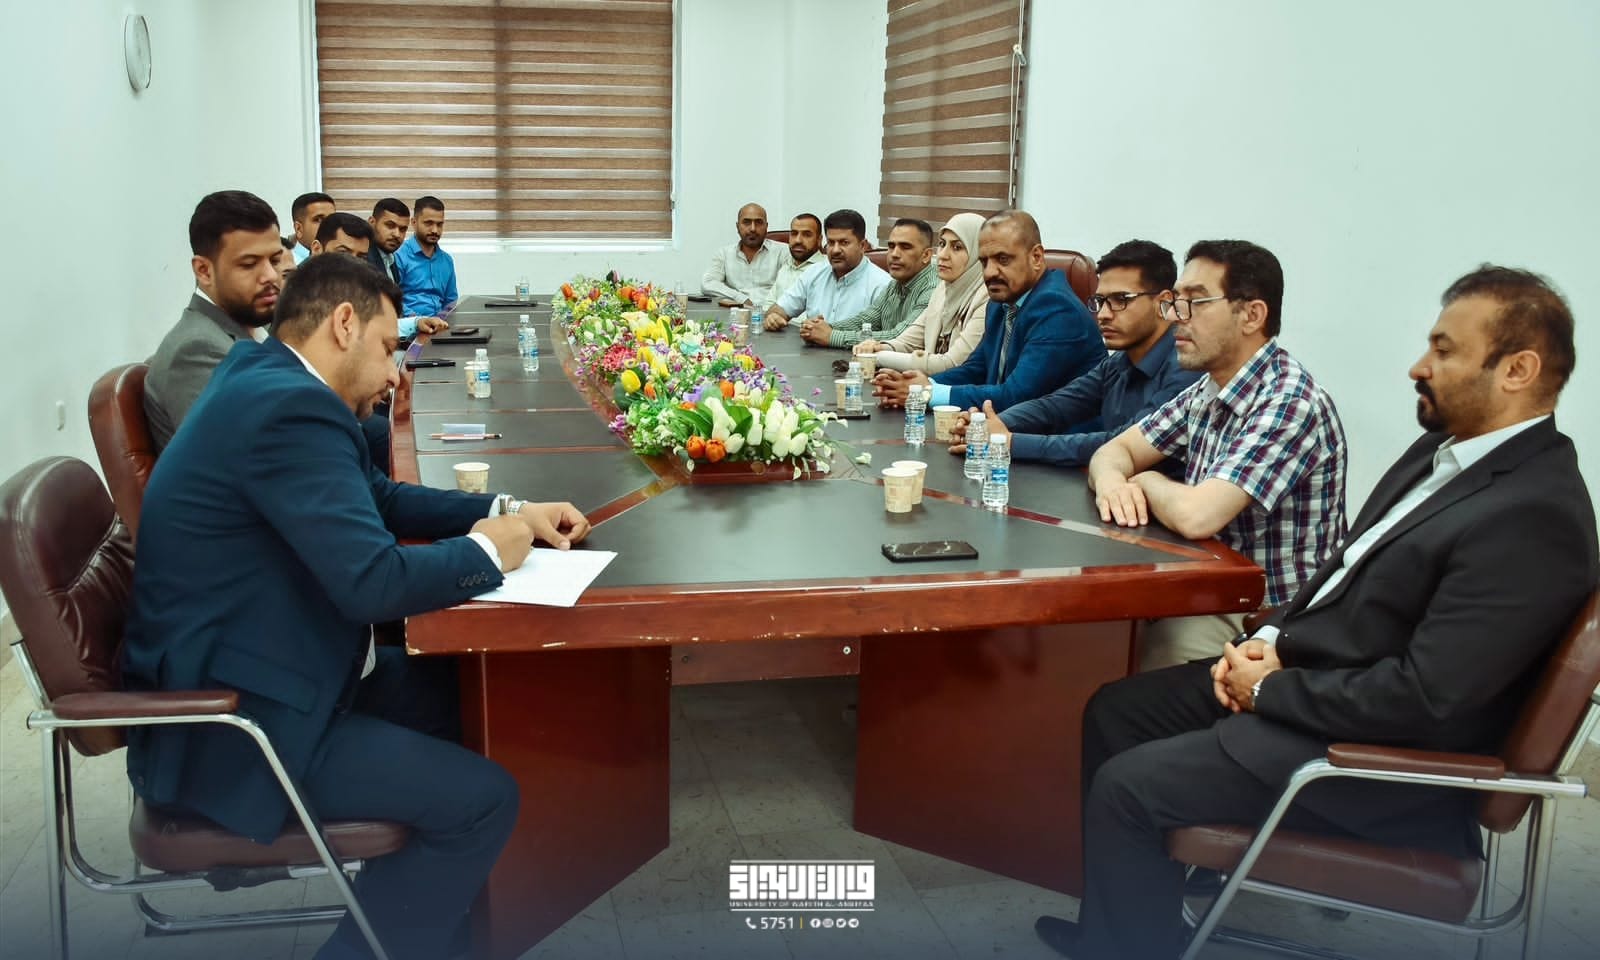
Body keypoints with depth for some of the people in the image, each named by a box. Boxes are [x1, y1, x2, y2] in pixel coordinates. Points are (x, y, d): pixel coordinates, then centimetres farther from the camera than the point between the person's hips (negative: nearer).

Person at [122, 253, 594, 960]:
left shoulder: (267, 380, 9)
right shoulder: (290, 406, -23)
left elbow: (377, 498, 18)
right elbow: (373, 581, -30)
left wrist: (505, 512, 6)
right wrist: (486, 550, -12)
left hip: (231, 676, 11)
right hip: (226, 727, -11)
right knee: (483, 799, -12)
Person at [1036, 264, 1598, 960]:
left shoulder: (1534, 516, -24)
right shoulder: (1445, 448, 6)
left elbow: (1425, 699, -28)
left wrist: (1272, 687, -16)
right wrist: (1272, 640, 0)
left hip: (1379, 751, -10)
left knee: (1126, 787, -13)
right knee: (1115, 712, 10)